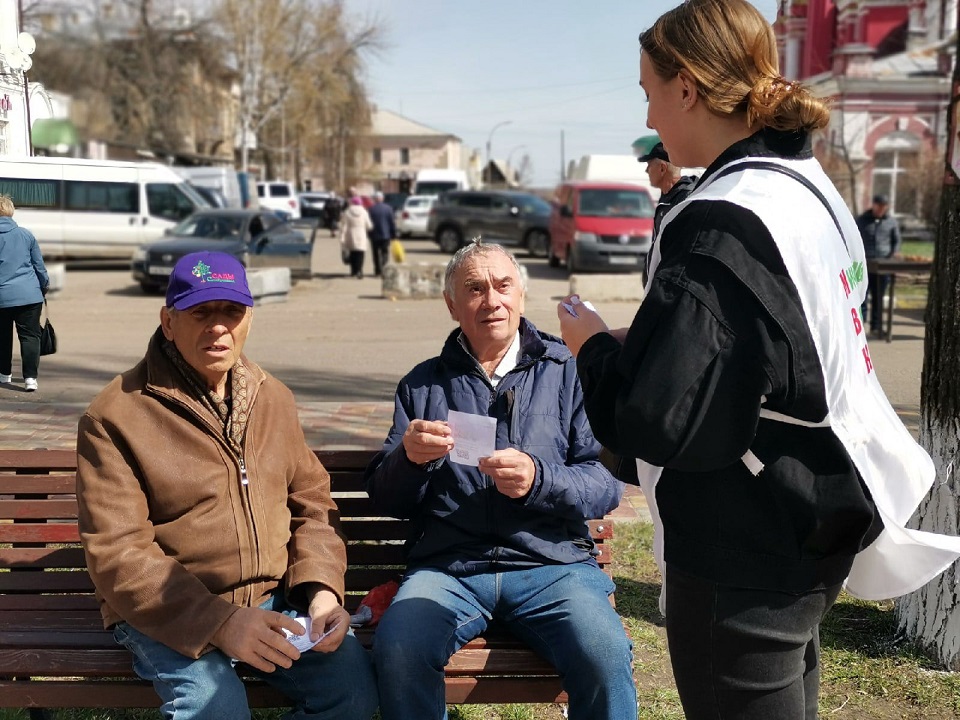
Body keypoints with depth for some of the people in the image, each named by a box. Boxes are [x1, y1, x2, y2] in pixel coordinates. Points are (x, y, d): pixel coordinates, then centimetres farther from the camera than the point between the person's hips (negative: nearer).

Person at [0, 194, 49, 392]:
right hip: (29, 294, 0)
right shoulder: (26, 234, 2)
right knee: (30, 336, 0)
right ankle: (30, 377, -10)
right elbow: (39, 264, 8)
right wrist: (45, 285, 24)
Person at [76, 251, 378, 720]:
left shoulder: (274, 399, 11)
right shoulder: (114, 416, -7)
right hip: (169, 615, -4)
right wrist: (218, 622, -25)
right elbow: (116, 555, -13)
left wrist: (322, 588, -7)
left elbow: (312, 505, 12)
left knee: (353, 682, -20)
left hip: (274, 600, 5)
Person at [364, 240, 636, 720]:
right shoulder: (423, 384, 16)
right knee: (397, 650, -29)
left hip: (552, 565, -1)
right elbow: (385, 500, 14)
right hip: (447, 567, 1)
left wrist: (539, 480, -18)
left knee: (607, 660, -29)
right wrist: (409, 459, -8)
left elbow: (607, 484, 2)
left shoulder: (566, 372, 10)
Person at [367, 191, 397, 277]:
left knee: (376, 254, 8)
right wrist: (394, 234, 5)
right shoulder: (388, 208, -4)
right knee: (385, 253, 4)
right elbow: (392, 222, -2)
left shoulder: (370, 209, -6)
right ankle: (384, 270, -9)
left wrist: (369, 234, 6)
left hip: (374, 235, 0)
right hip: (386, 235, 0)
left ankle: (378, 271, 8)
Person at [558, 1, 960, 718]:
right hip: (813, 530, 9)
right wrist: (633, 342, 11)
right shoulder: (811, 184, 7)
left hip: (744, 556, -9)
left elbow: (657, 421, -26)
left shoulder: (722, 223, -23)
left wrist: (594, 346, -7)